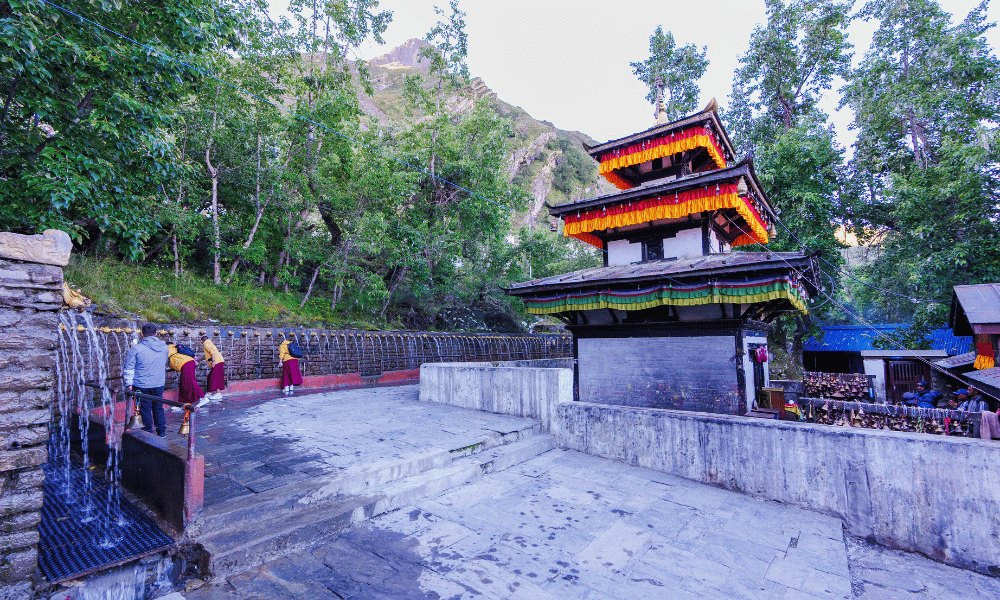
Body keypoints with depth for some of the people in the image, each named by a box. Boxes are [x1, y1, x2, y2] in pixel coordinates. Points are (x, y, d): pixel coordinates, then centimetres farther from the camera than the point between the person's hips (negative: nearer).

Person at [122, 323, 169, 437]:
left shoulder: (136, 349, -12)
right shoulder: (164, 347, 1)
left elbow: (129, 368, -7)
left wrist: (129, 383, 1)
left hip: (142, 385, -3)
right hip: (159, 384, 3)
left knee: (145, 408, 8)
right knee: (158, 407, 14)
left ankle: (148, 431, 16)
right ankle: (162, 431, 18)